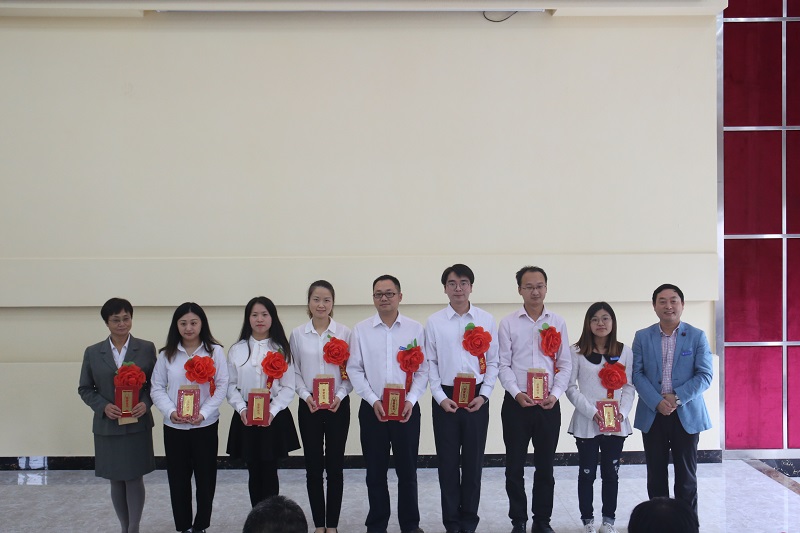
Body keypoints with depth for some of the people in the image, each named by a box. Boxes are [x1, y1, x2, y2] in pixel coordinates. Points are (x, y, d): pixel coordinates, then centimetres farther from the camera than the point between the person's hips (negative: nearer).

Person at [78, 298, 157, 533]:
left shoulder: (146, 348, 0)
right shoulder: (92, 352, 3)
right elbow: (85, 388, 6)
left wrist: (146, 403, -15)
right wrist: (103, 406, -11)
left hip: (138, 425, -1)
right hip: (107, 427, 2)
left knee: (134, 478, -1)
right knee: (116, 480, 10)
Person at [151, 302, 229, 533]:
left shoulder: (215, 351, -3)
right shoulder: (167, 354, 2)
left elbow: (222, 386, -5)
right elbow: (157, 388, 1)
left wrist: (203, 413, -17)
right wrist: (171, 412, -16)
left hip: (206, 425, -1)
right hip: (174, 427, 1)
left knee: (205, 478, 7)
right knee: (178, 479, 8)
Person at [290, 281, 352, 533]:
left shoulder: (344, 333, -2)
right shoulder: (297, 334, 1)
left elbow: (351, 371, -1)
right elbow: (294, 372, 3)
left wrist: (340, 396, -15)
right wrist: (306, 396, -13)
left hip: (338, 406, -1)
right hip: (309, 406, 1)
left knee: (335, 465, 5)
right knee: (313, 466, 6)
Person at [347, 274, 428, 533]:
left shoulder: (415, 329, 0)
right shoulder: (361, 329, 1)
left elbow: (422, 369, -2)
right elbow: (354, 369, -1)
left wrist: (410, 401, -14)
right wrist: (374, 401, -11)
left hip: (407, 409, 0)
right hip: (372, 409, 0)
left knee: (407, 470, 8)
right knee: (376, 471, 8)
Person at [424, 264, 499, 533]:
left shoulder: (486, 320, 2)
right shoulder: (434, 322, 0)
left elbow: (492, 361, 3)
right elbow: (430, 363, 0)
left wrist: (484, 395, -7)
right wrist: (440, 397, -8)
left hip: (477, 398, 0)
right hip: (445, 398, 0)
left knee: (473, 462, 7)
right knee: (448, 462, 6)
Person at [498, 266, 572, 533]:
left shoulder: (557, 323, 5)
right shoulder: (508, 323, 0)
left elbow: (565, 364, 3)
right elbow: (503, 364, -3)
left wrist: (555, 394, -10)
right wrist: (517, 393, -16)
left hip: (549, 405, 1)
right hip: (516, 403, -1)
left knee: (545, 466, 9)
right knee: (515, 467, 5)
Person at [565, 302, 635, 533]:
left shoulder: (625, 352, 5)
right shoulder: (577, 352, -2)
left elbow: (629, 387, 5)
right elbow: (571, 387, -6)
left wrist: (622, 412, -11)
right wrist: (592, 412, -15)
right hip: (586, 422, -2)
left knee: (611, 473, 9)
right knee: (587, 473, 5)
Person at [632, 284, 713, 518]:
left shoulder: (697, 336, 1)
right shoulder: (642, 337, 4)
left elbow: (705, 375, -4)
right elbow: (637, 374, -1)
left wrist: (677, 397, -15)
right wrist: (657, 402, -15)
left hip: (687, 414, -1)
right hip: (652, 415, 1)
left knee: (686, 475, 5)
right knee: (656, 475, 7)